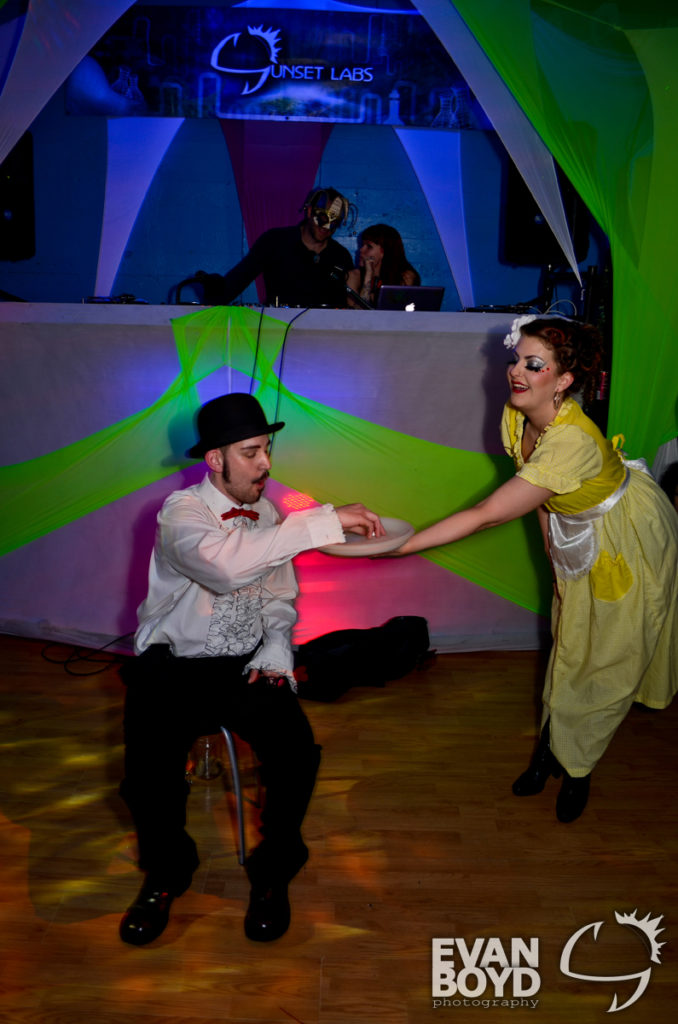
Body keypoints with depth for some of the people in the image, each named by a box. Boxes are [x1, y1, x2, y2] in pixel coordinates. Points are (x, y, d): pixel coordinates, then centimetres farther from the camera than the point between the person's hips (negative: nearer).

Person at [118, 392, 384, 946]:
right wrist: (326, 521, -39)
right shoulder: (182, 512, -15)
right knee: (149, 776, -23)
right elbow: (224, 564, -39)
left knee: (297, 754, -21)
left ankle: (273, 872, 7)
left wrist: (275, 648, -5)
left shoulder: (267, 516, 5)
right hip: (174, 666, -3)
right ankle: (166, 873, 12)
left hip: (249, 664, 4)